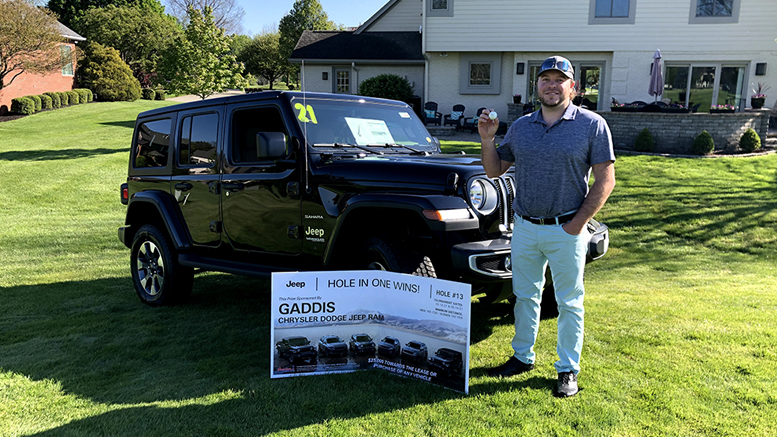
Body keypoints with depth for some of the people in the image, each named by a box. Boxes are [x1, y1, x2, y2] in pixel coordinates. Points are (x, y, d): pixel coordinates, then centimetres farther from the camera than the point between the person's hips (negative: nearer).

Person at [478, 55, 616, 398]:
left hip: (566, 230, -4)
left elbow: (605, 180, -7)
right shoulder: (520, 126, 7)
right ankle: (523, 356, 32)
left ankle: (568, 370, 20)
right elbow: (495, 170, 12)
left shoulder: (592, 125, -5)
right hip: (524, 228, 4)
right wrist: (487, 140, -5)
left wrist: (578, 223, -13)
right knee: (524, 296, 15)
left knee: (569, 303, 7)